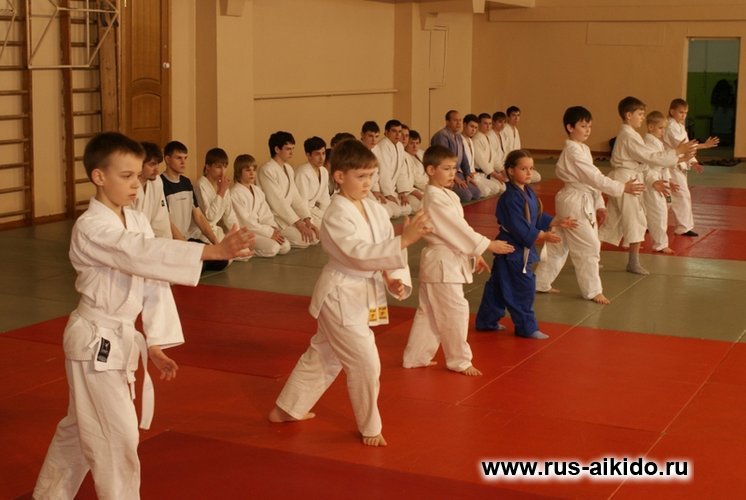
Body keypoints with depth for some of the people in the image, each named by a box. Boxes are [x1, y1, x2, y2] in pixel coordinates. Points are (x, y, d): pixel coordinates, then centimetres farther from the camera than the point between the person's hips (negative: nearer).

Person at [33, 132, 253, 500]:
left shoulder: (138, 222, 4)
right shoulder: (90, 229, -21)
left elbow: (154, 283, 6)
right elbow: (146, 254, -36)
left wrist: (156, 343, 4)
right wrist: (213, 251, -45)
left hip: (122, 339, 8)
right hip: (95, 341, -8)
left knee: (80, 426, 22)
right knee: (118, 435, -4)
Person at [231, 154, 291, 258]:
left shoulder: (257, 190, 13)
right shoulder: (235, 193, -13)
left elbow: (266, 214, 10)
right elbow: (245, 222, -17)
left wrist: (274, 229, -10)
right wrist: (270, 232, -17)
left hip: (258, 228, 8)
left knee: (285, 246, -10)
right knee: (273, 248, -27)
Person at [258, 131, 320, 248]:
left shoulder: (289, 169, 12)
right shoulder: (267, 170, -15)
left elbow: (296, 197, 7)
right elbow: (277, 201, -20)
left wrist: (307, 220, -7)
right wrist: (299, 224, -23)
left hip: (288, 213, 8)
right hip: (275, 217, -8)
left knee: (316, 235, -4)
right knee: (305, 239, -20)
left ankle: (282, 238, 7)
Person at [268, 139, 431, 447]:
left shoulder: (375, 210, 1)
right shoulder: (336, 216, -21)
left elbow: (386, 250, 2)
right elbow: (360, 254, -32)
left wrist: (396, 280, -17)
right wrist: (403, 241, -41)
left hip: (363, 294, 8)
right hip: (341, 296, -8)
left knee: (324, 355, 21)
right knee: (365, 362, -7)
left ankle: (286, 409, 39)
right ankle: (370, 427, 14)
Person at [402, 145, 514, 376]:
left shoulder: (448, 195, 11)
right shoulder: (435, 198, -19)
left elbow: (458, 228, 16)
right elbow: (457, 229, -20)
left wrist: (474, 254, 13)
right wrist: (487, 245, -16)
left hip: (450, 260, 10)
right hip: (442, 262, -10)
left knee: (429, 312, 16)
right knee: (455, 311, -2)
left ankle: (415, 357, 26)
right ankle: (459, 361, 10)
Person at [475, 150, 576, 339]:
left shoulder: (529, 193, 8)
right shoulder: (510, 198, -23)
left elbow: (538, 217, 16)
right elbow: (519, 228, -25)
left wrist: (558, 222, 9)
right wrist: (543, 236, -24)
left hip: (521, 248, 10)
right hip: (513, 249, -10)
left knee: (498, 286, 17)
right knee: (523, 287, -2)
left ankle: (487, 321, 28)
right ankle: (527, 327, 10)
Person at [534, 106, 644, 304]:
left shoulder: (583, 149, 12)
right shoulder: (573, 151, -19)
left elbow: (592, 179, 15)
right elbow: (594, 178, -23)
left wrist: (599, 205, 12)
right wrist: (622, 188, -24)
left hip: (583, 202, 10)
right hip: (574, 203, -10)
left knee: (559, 244, 16)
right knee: (588, 247, -3)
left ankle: (541, 282, 26)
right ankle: (592, 290, 7)